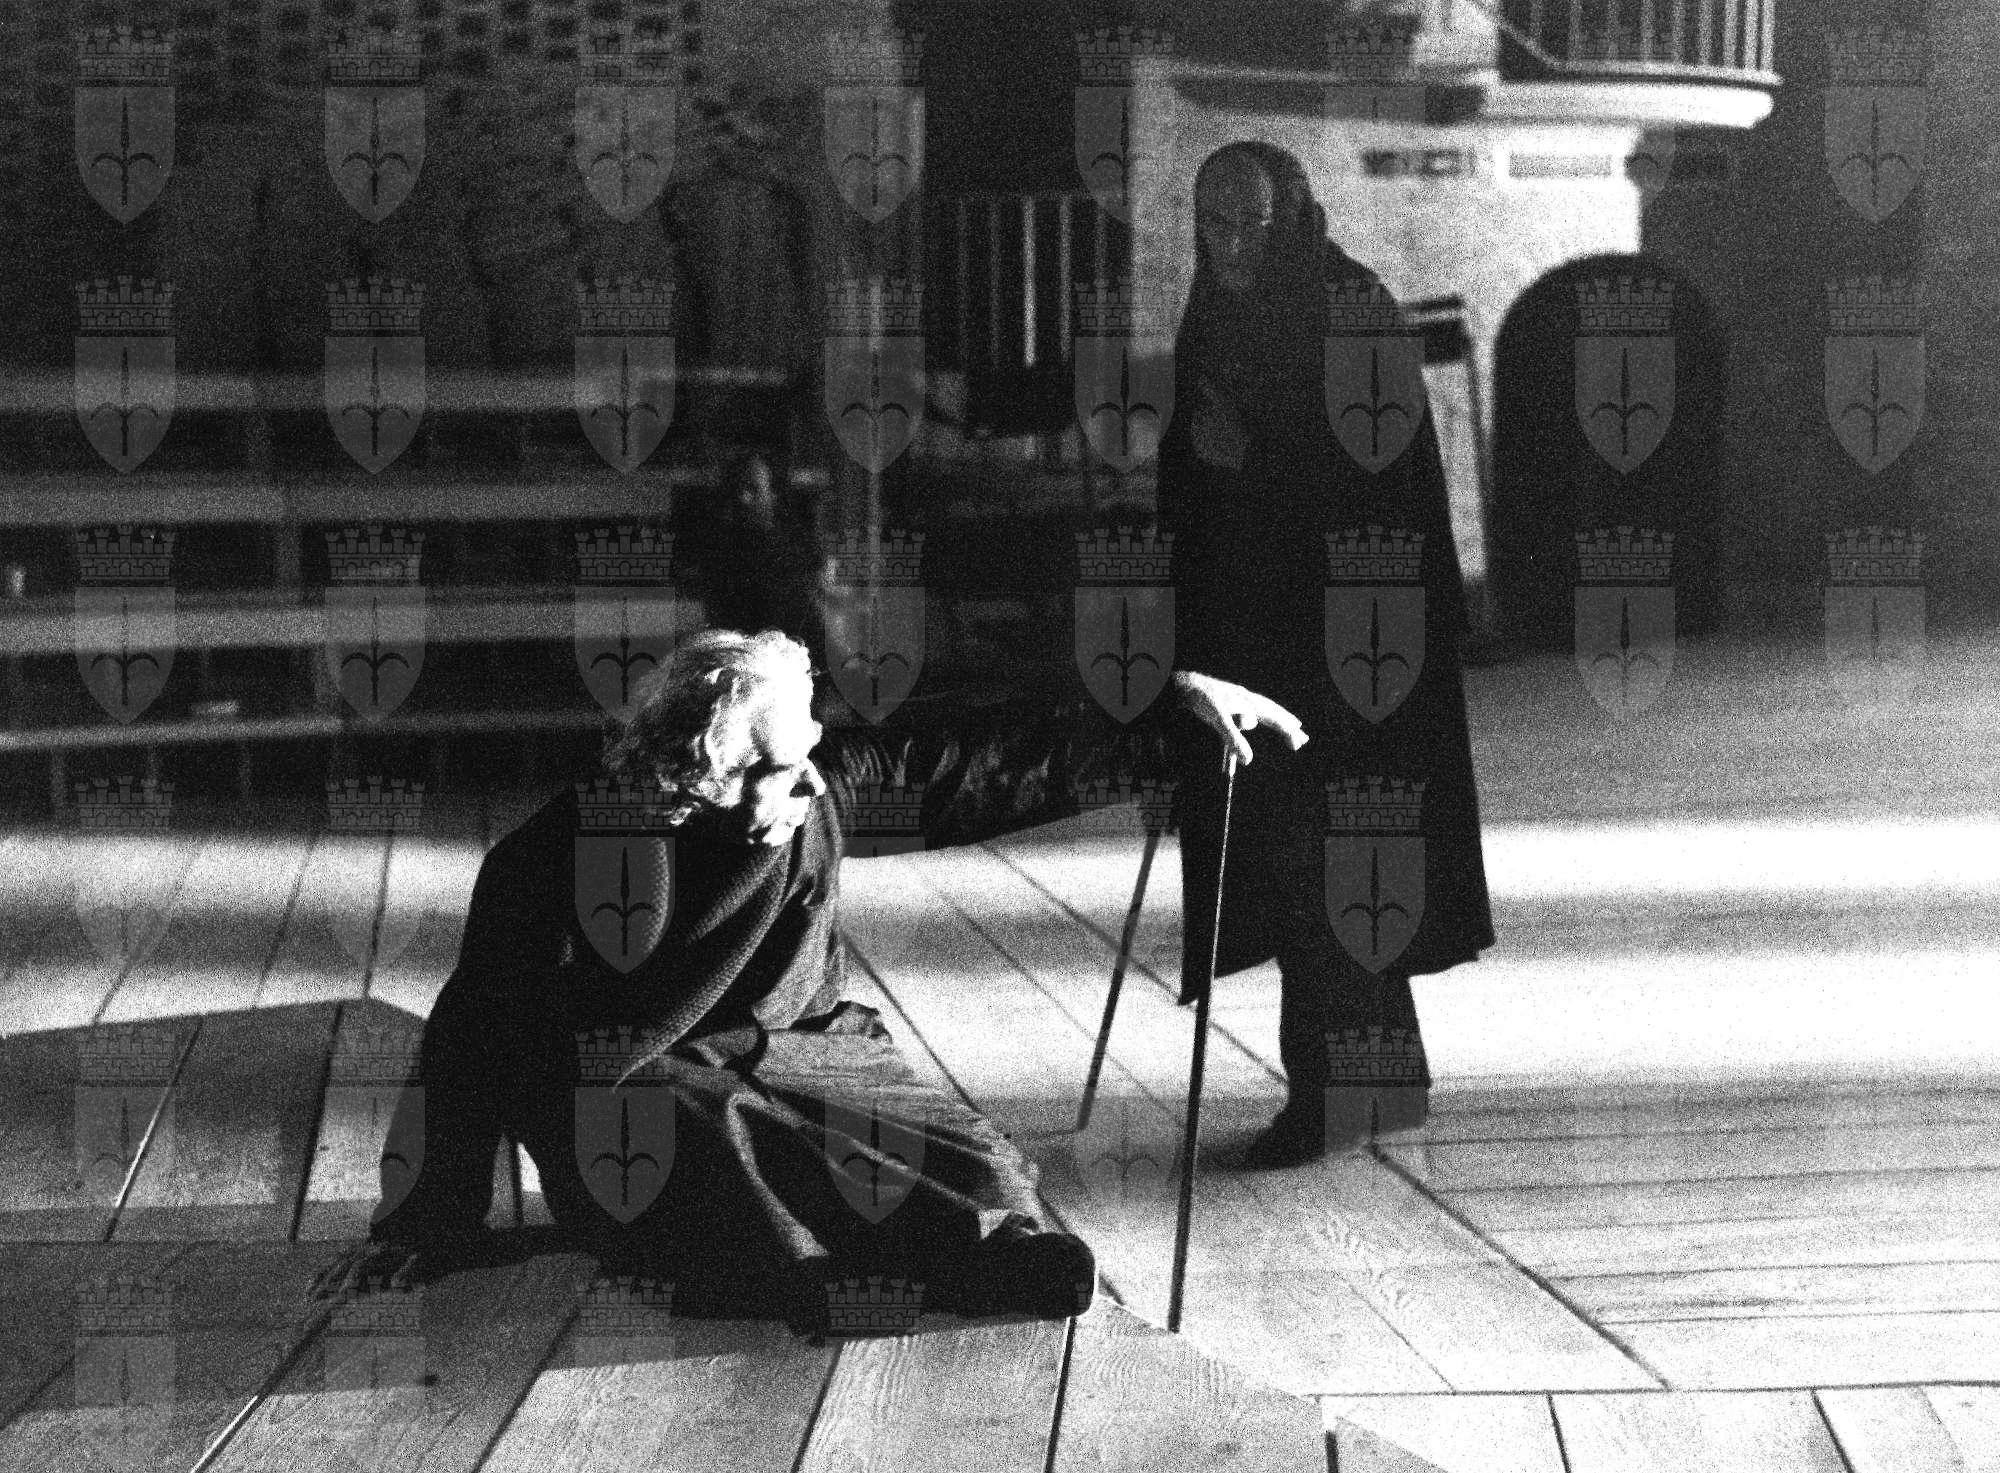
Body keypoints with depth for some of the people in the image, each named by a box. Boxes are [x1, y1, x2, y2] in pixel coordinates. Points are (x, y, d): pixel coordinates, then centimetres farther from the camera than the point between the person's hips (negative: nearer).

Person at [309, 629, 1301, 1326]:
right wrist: (427, 1229, -7)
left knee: (977, 1171, -21)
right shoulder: (551, 861, -15)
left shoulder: (818, 793, -5)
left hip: (800, 1057, 6)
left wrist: (1170, 704, 3)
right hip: (625, 1098, -5)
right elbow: (475, 1042, -8)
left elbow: (983, 758, 3)